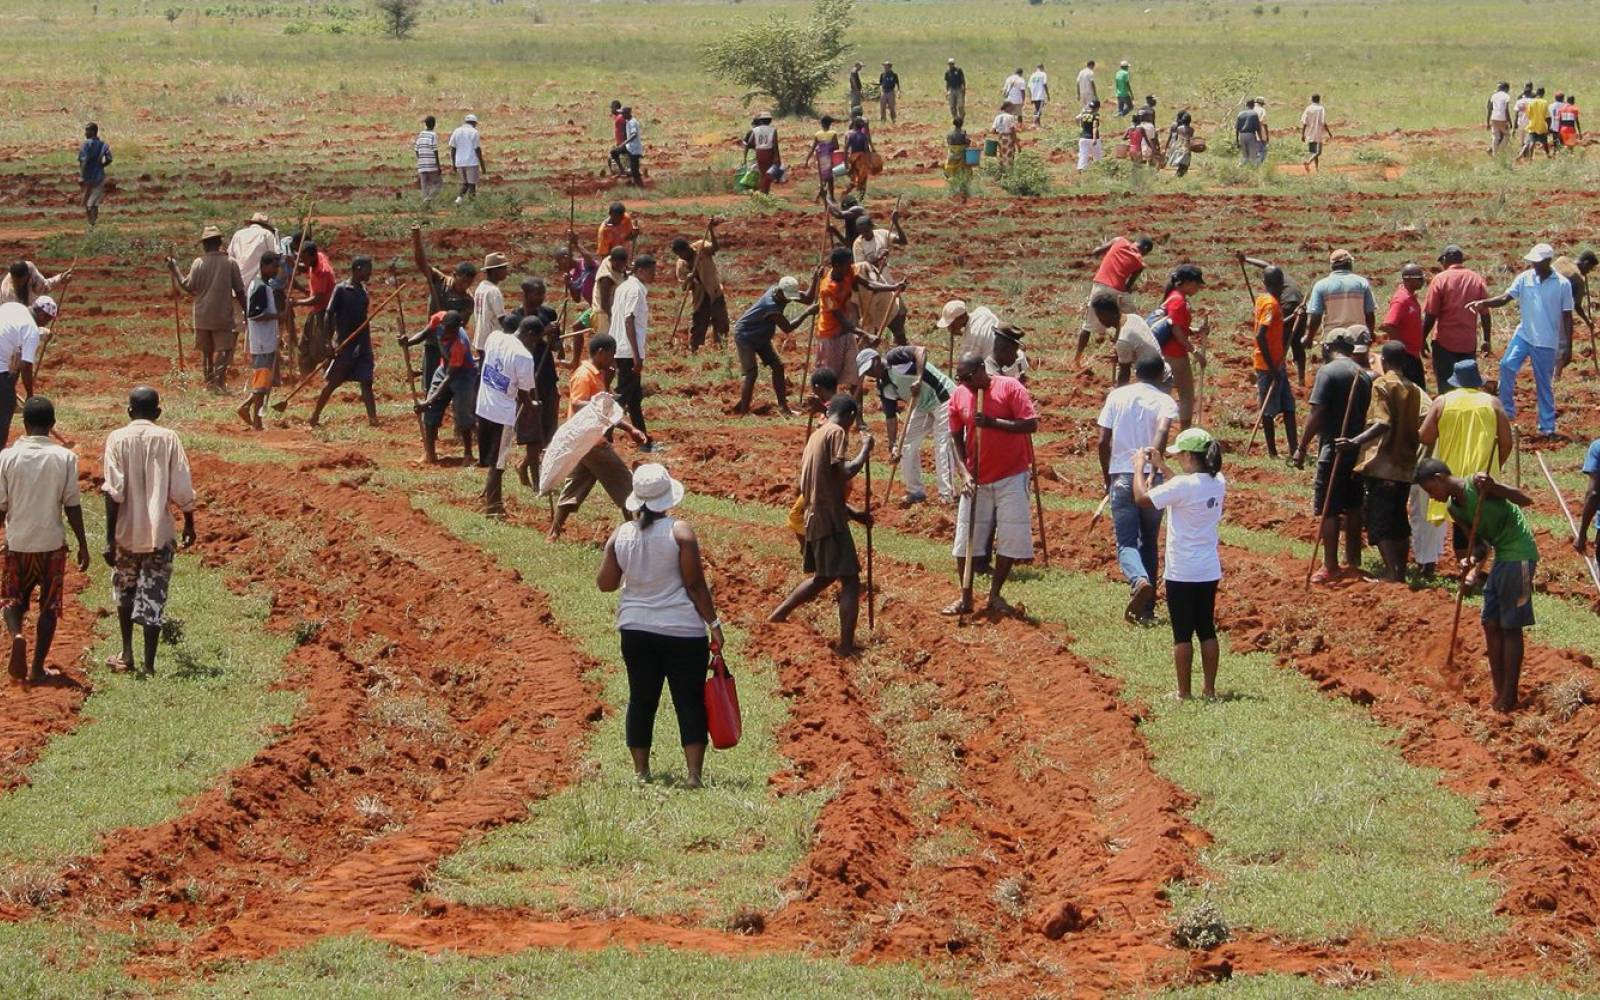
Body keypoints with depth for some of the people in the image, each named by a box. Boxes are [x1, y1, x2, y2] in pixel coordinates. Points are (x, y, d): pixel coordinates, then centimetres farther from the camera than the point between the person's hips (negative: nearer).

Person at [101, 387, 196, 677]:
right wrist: (189, 524, 13)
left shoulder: (117, 439, -6)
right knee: (153, 599, 3)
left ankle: (126, 654, 23)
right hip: (159, 533, 0)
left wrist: (109, 538, -10)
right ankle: (149, 666, 1)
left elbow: (114, 492, -11)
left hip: (126, 532, 0)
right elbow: (182, 490, -3)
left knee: (124, 592, 22)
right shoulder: (169, 439, -3)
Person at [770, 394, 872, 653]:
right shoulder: (837, 433, -11)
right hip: (830, 520, -9)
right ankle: (846, 644, -12)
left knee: (823, 577, 25)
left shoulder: (816, 435, 16)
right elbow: (845, 472, -24)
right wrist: (866, 448, -11)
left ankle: (778, 615, 28)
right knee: (850, 580, -7)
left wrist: (853, 512, 21)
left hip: (814, 518, 9)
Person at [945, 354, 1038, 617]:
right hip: (976, 480, 3)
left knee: (1010, 539, -2)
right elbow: (956, 438, 7)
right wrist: (964, 473, -5)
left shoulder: (1010, 388, -10)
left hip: (1011, 477, -3)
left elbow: (1031, 424, -16)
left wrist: (993, 422, -23)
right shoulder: (958, 395, 1)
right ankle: (966, 599, 11)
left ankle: (994, 596, 12)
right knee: (966, 540, 1)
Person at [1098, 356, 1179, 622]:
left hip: (1121, 478, 0)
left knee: (1126, 543, -2)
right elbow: (1163, 431, -20)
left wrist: (1107, 479, 13)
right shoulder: (1164, 401, 2)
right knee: (1148, 543, 14)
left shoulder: (1117, 396, 7)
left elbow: (1103, 442, 2)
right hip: (1151, 479, 0)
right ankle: (1146, 609, 15)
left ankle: (1139, 581, -33)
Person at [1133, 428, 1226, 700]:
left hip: (1182, 574, -6)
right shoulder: (1218, 483, 2)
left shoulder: (1183, 485, -21)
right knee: (1207, 630, 13)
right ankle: (1209, 689, 16)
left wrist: (1140, 468, -1)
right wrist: (1160, 467, 23)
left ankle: (1183, 692, 7)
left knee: (1182, 634, 2)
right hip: (1210, 572, 6)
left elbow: (1141, 497, -16)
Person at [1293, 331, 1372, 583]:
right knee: (1353, 507, 16)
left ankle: (1330, 566, -4)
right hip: (1357, 449, 7)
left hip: (1333, 450, -7)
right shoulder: (1362, 375, 9)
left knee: (1328, 509, -3)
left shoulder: (1328, 372, -12)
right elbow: (1365, 413, 12)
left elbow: (1316, 414, -16)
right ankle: (1353, 560, 23)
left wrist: (1301, 448, -11)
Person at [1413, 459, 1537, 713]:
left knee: (1510, 627, -5)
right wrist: (1474, 557, -11)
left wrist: (1495, 488, -35)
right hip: (1501, 557, 9)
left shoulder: (1478, 484, -15)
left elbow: (1525, 500, -20)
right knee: (1491, 624, 11)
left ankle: (1509, 699, -1)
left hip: (1519, 556, -9)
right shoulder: (1453, 507, 9)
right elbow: (1483, 539, 10)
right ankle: (1499, 694, 18)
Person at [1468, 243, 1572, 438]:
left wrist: (1568, 346, -2)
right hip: (1523, 334, 2)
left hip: (1547, 342, -2)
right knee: (1507, 365, -19)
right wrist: (1483, 303, -25)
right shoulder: (1525, 278, -1)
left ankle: (1547, 427, 13)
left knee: (1545, 385, 4)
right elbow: (1505, 298, -7)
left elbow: (1567, 317, -2)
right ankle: (1506, 410, -9)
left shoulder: (1562, 285, -6)